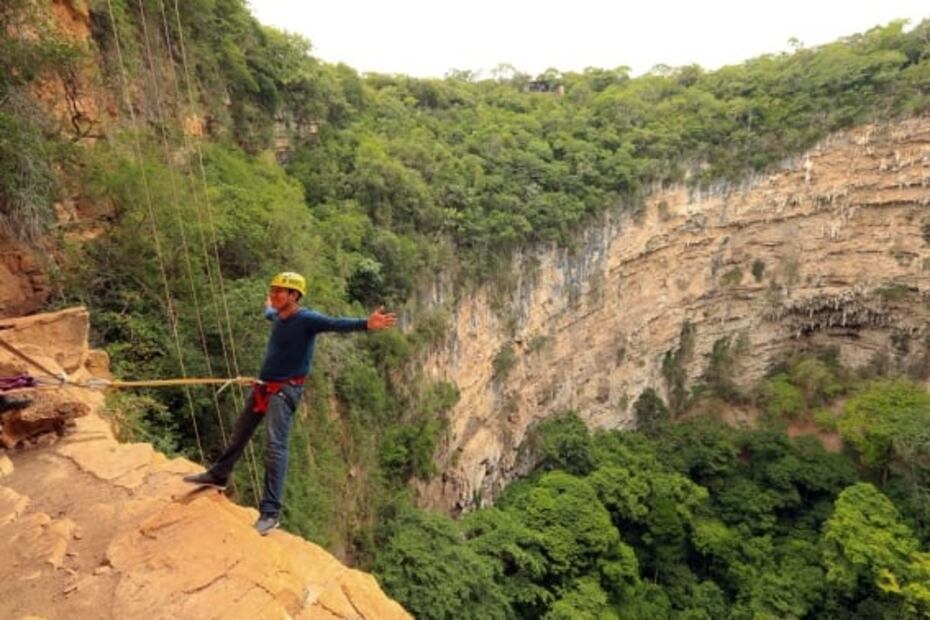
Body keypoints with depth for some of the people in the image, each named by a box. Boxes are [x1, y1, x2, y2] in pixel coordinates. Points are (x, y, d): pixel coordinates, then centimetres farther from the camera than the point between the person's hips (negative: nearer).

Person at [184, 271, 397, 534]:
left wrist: (366, 324, -54)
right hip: (263, 386, 8)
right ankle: (218, 475, 46)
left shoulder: (307, 319, -18)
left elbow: (337, 324, -36)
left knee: (276, 447, -13)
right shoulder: (278, 316, 5)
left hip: (285, 390, -8)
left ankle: (271, 512, -7)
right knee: (239, 434, 24)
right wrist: (267, 308, 57)